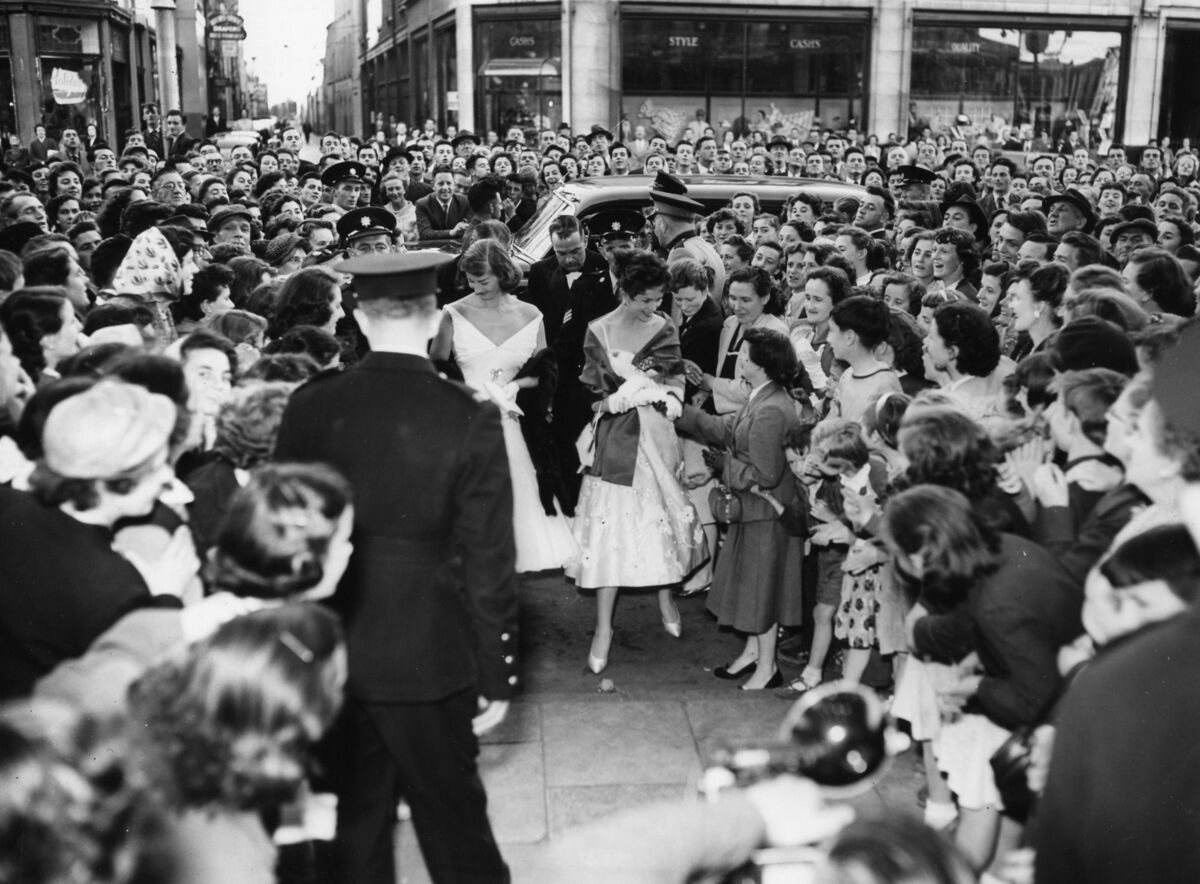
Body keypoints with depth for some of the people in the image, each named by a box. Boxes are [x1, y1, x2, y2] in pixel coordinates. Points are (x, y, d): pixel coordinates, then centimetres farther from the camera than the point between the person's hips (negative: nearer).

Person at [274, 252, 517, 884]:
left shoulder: (309, 407, -6)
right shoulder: (469, 419, -15)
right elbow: (488, 563, -12)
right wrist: (495, 675, -2)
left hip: (329, 652, 3)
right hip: (427, 659, -3)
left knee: (353, 817, 18)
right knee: (453, 819, 12)